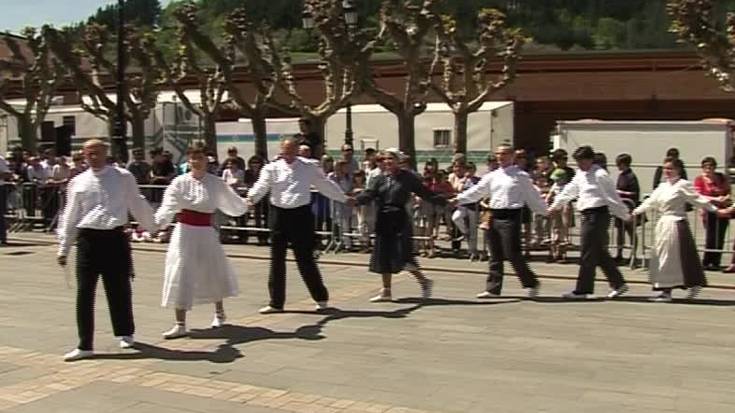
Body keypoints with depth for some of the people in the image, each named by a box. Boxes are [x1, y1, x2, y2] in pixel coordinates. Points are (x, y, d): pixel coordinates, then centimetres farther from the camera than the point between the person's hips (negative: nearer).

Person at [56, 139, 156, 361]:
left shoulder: (123, 177, 2)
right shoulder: (78, 182, 7)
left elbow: (137, 205, 11)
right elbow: (70, 216, 10)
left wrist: (153, 227, 16)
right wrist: (63, 248, 10)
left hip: (114, 239, -1)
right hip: (88, 240, 1)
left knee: (119, 290, 10)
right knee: (84, 293, 0)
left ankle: (125, 333, 32)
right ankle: (85, 345, 8)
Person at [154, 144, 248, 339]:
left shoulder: (216, 183, -3)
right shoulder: (180, 182, -6)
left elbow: (232, 202, 10)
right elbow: (168, 206, -17)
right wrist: (156, 222, -31)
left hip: (206, 233, 1)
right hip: (184, 232, -1)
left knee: (213, 272, 14)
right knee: (180, 275, -4)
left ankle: (219, 311, 42)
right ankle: (180, 324, 4)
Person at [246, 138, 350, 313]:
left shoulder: (309, 167, 3)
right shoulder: (272, 168, 3)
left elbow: (325, 184, 13)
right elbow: (262, 185, -12)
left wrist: (344, 199, 18)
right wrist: (252, 198, -32)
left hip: (301, 214, -2)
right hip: (279, 215, 2)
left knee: (305, 259, 2)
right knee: (277, 260, 7)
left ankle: (321, 298, 19)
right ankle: (276, 302, 19)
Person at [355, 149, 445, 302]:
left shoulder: (408, 177, -2)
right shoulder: (380, 179, 8)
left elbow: (425, 193, 1)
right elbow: (368, 194, -4)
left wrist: (445, 202, -3)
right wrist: (354, 200, -23)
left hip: (400, 221, -5)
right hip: (383, 222, 5)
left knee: (402, 256, -9)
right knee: (383, 256, 8)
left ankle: (424, 281, 13)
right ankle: (386, 291, 19)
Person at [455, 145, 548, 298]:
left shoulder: (521, 176, -1)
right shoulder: (492, 176, 12)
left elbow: (532, 196, 3)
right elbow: (476, 191, 10)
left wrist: (545, 212, 6)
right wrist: (458, 199, 1)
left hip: (511, 217, -6)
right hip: (495, 215, 6)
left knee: (512, 254, -8)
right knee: (495, 255, 10)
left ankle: (531, 283, 9)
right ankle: (493, 288, 16)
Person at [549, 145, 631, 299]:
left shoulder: (600, 175, -12)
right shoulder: (580, 174, 14)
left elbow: (612, 197, -11)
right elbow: (569, 190, 25)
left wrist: (625, 215, -7)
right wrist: (555, 205, 30)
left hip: (597, 215, -9)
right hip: (587, 216, 9)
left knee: (588, 255, -4)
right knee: (600, 254, 13)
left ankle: (583, 290, 2)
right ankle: (618, 284, 21)